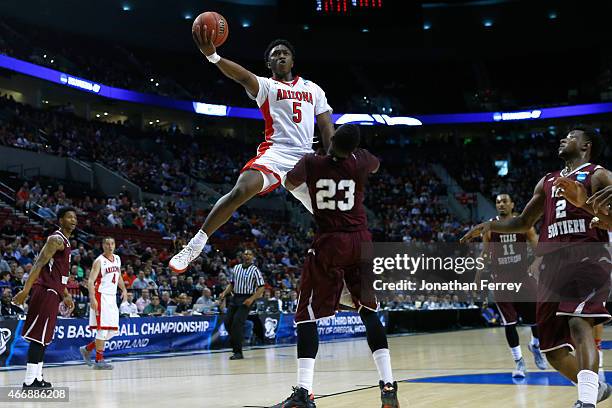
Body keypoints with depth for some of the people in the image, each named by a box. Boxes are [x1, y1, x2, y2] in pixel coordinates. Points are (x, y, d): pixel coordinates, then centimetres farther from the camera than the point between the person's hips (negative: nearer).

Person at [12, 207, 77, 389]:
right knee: (39, 337, -10)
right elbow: (39, 264, -19)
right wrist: (25, 290, -26)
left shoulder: (65, 242, 19)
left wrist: (66, 295, 29)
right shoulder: (56, 239, -11)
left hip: (52, 293, 10)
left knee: (44, 338, 12)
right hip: (46, 291, -10)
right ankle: (30, 381, -10)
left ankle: (37, 378, 17)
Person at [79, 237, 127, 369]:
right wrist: (92, 299, -26)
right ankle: (99, 360, -2)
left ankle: (87, 349, 21)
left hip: (112, 297, 8)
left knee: (113, 331, 7)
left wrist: (124, 289, 10)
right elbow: (91, 281, -15)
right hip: (101, 297, -8)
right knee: (103, 329, -9)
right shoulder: (99, 261, -9)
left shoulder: (117, 259, 13)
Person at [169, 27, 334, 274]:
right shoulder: (266, 85, 6)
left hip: (306, 158, 4)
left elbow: (326, 128, 17)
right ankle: (194, 246, -20)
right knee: (239, 191, -27)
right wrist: (212, 55, -36)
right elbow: (244, 78, -16)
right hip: (275, 153, -4)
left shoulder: (312, 89, 19)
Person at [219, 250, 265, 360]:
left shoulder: (255, 270, -5)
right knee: (227, 322, 1)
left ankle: (238, 352, -9)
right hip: (235, 297, 6)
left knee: (237, 323, -15)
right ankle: (235, 343, 24)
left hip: (246, 299, -6)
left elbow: (261, 287, -7)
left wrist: (251, 299, -18)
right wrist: (224, 293, 4)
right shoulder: (236, 268, 10)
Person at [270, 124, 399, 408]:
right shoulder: (360, 161, 0)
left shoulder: (310, 163, -5)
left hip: (328, 245, -2)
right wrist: (349, 149, 37)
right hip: (360, 242, 3)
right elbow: (376, 164, 27)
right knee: (369, 312, 13)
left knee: (307, 316, 2)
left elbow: (289, 184, 17)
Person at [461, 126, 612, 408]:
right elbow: (524, 223, 31)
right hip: (553, 265, 7)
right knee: (553, 350, 6)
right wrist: (490, 225, 16)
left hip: (587, 258, -7)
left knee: (578, 322, -33)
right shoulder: (548, 182, 23)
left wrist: (584, 202, -23)